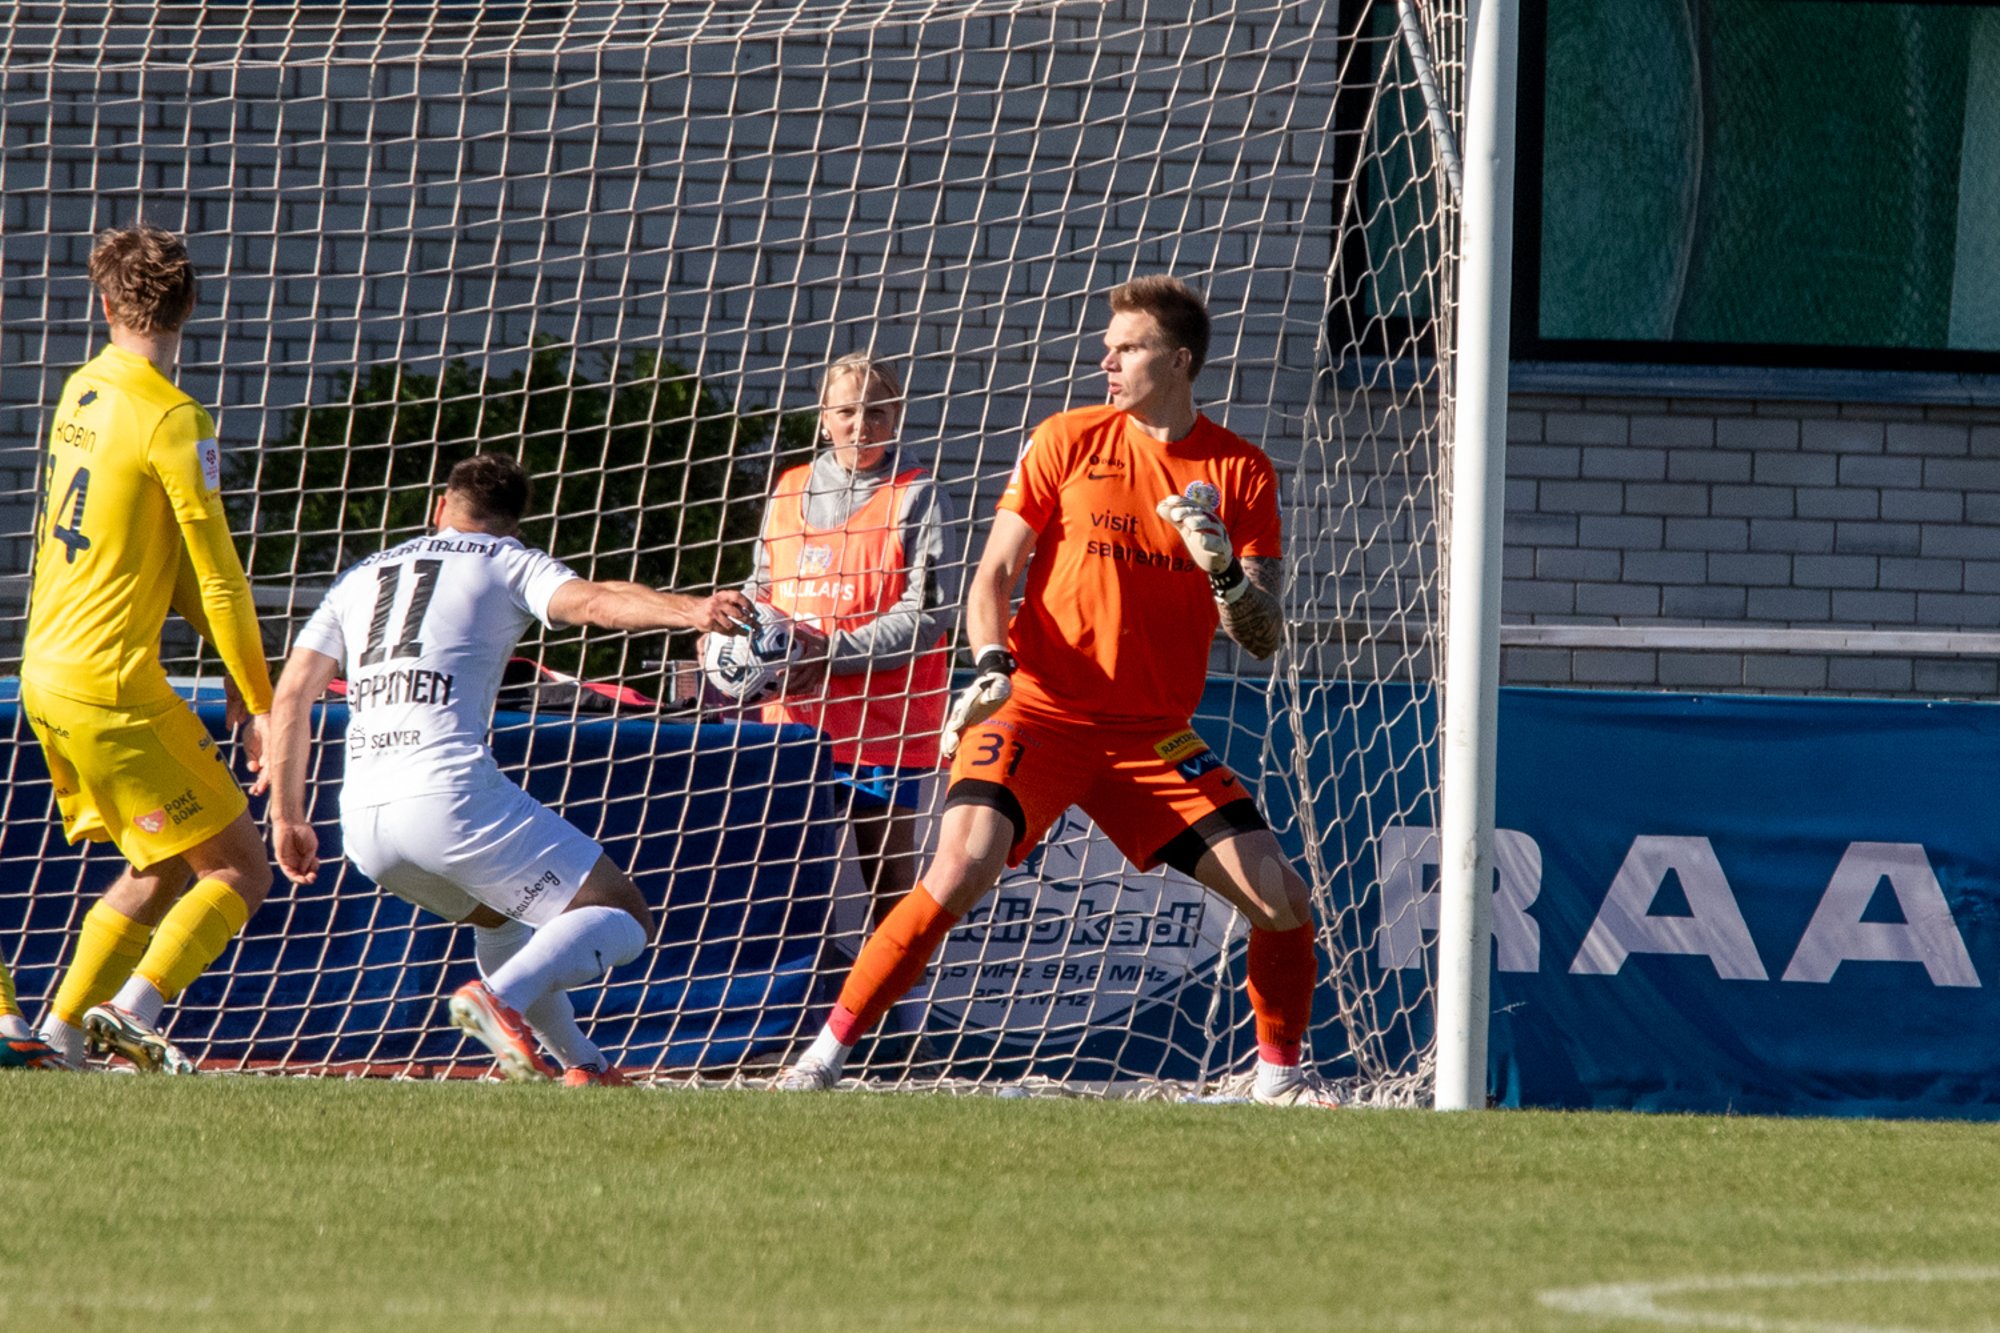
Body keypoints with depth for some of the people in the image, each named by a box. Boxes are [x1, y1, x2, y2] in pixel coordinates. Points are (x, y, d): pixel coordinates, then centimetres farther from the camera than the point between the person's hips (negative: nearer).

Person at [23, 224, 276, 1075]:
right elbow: (217, 575, -14)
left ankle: (60, 1031, 14)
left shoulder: (83, 391, 10)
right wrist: (259, 701, -5)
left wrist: (232, 663, 12)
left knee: (162, 872, 19)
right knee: (239, 868, -3)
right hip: (109, 684, -8)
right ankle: (135, 1010, -17)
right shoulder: (172, 421, -15)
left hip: (44, 673, 8)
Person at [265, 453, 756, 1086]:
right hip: (450, 794, -6)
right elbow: (591, 601, -10)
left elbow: (291, 696, 18)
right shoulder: (507, 561, 12)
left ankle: (581, 1065, 25)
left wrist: (288, 820, 22)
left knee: (503, 914, 33)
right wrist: (689, 611, -26)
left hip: (361, 821, 6)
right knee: (622, 917, -3)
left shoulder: (360, 578, 25)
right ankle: (501, 996, -28)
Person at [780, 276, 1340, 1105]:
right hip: (1037, 715, -2)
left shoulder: (1241, 474, 3)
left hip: (1154, 737, 2)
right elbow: (993, 575, 2)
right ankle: (825, 1055, -12)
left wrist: (1223, 569, -19)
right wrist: (991, 665, -17)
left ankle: (1279, 1071, 17)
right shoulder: (1070, 440, 2)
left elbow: (1263, 640, 1)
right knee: (959, 872, -23)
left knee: (1282, 898, -8)